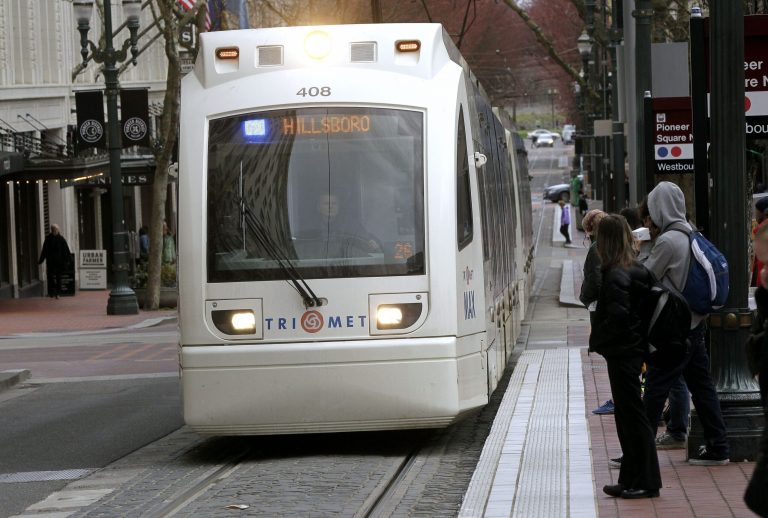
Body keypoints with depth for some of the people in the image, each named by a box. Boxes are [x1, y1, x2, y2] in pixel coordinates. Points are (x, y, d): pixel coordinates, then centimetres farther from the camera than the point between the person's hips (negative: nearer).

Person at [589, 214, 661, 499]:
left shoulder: (616, 277, -19)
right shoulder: (637, 271, 9)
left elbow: (617, 317, -25)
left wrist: (597, 339, -10)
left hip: (622, 354, -9)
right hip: (633, 350, 9)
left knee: (632, 416, -3)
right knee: (627, 417, 15)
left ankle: (646, 482, 1)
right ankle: (631, 480, 22)